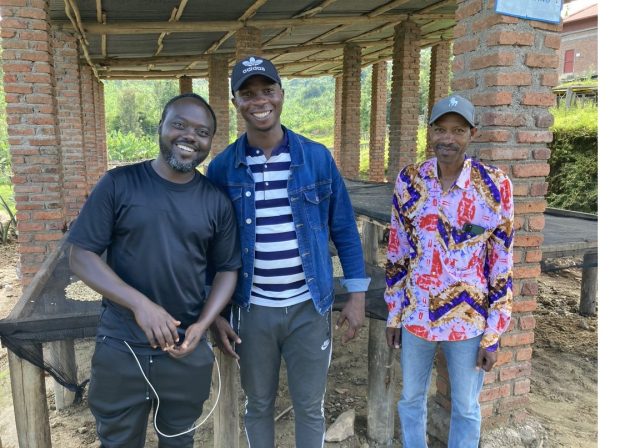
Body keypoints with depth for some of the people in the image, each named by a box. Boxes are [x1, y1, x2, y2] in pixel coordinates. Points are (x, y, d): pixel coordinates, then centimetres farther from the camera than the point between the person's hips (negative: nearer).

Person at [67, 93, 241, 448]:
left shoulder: (217, 201, -2)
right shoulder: (119, 184, -8)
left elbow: (227, 269, 4)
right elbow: (80, 256, -9)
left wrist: (202, 325, -11)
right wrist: (140, 304, -22)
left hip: (188, 353, 2)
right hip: (119, 351, -1)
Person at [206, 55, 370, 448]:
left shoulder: (317, 158, -5)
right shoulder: (222, 168, -4)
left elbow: (344, 230, 1)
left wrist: (356, 296, -1)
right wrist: (215, 313, -1)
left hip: (309, 308, 0)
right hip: (251, 311, 1)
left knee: (310, 407, 15)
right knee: (258, 405, 19)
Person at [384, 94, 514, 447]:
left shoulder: (495, 187, -12)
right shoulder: (409, 181, -5)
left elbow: (502, 266, -6)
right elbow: (397, 252, 3)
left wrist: (493, 335, -5)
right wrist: (393, 314, 5)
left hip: (469, 319, -2)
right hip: (416, 315, 2)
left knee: (466, 408, 17)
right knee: (411, 398, 20)